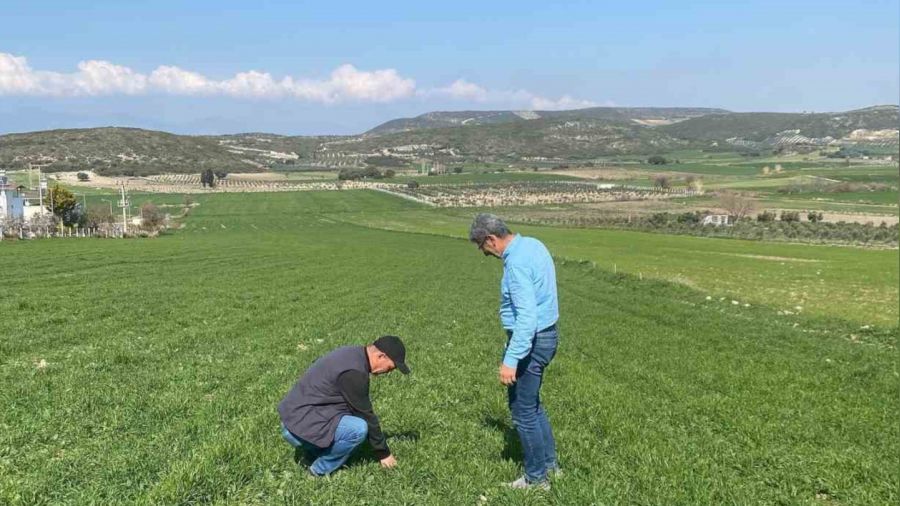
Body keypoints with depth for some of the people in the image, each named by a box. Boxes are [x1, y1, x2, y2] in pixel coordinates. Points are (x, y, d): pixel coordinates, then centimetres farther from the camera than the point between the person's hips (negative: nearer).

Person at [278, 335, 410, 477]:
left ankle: (313, 449, 15)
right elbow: (365, 415, -14)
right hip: (299, 427, -10)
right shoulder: (354, 371, -23)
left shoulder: (352, 354, 8)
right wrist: (383, 453, -1)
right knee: (359, 428, -22)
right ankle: (321, 470, -3)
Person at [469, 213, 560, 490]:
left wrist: (511, 360, -28)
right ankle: (549, 462, 35)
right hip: (545, 335, 10)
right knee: (532, 403, 23)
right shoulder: (533, 244, 6)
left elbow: (527, 317, -29)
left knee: (523, 410, 4)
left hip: (530, 341, -10)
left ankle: (536, 477, 18)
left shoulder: (516, 263, -24)